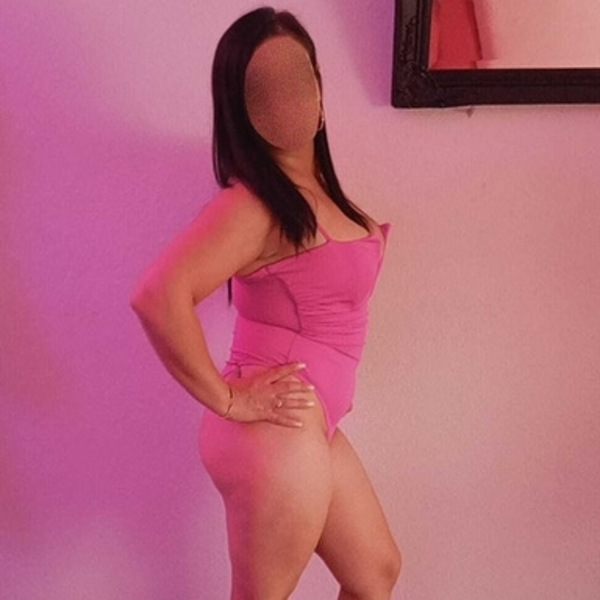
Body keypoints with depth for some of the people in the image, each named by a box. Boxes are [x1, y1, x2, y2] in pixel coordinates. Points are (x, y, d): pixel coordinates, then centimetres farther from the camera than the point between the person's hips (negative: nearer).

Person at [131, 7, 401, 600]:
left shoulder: (311, 186, 7)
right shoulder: (254, 203, -20)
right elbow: (157, 295, -33)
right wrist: (227, 399, -23)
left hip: (311, 429, 9)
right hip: (276, 434, -9)